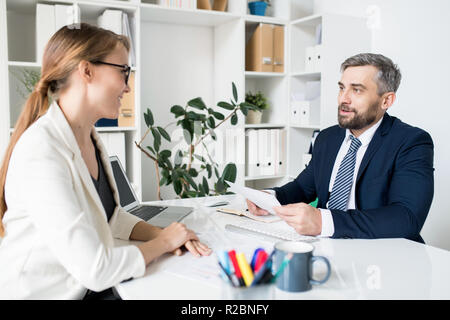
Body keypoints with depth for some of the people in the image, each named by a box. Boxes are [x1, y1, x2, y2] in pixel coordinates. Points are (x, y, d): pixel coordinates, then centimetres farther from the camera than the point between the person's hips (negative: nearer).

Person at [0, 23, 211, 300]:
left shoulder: (90, 137, 3)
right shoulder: (41, 152, -25)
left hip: (88, 289, 7)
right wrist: (163, 242, -11)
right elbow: (95, 270, -26)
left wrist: (158, 233, -4)